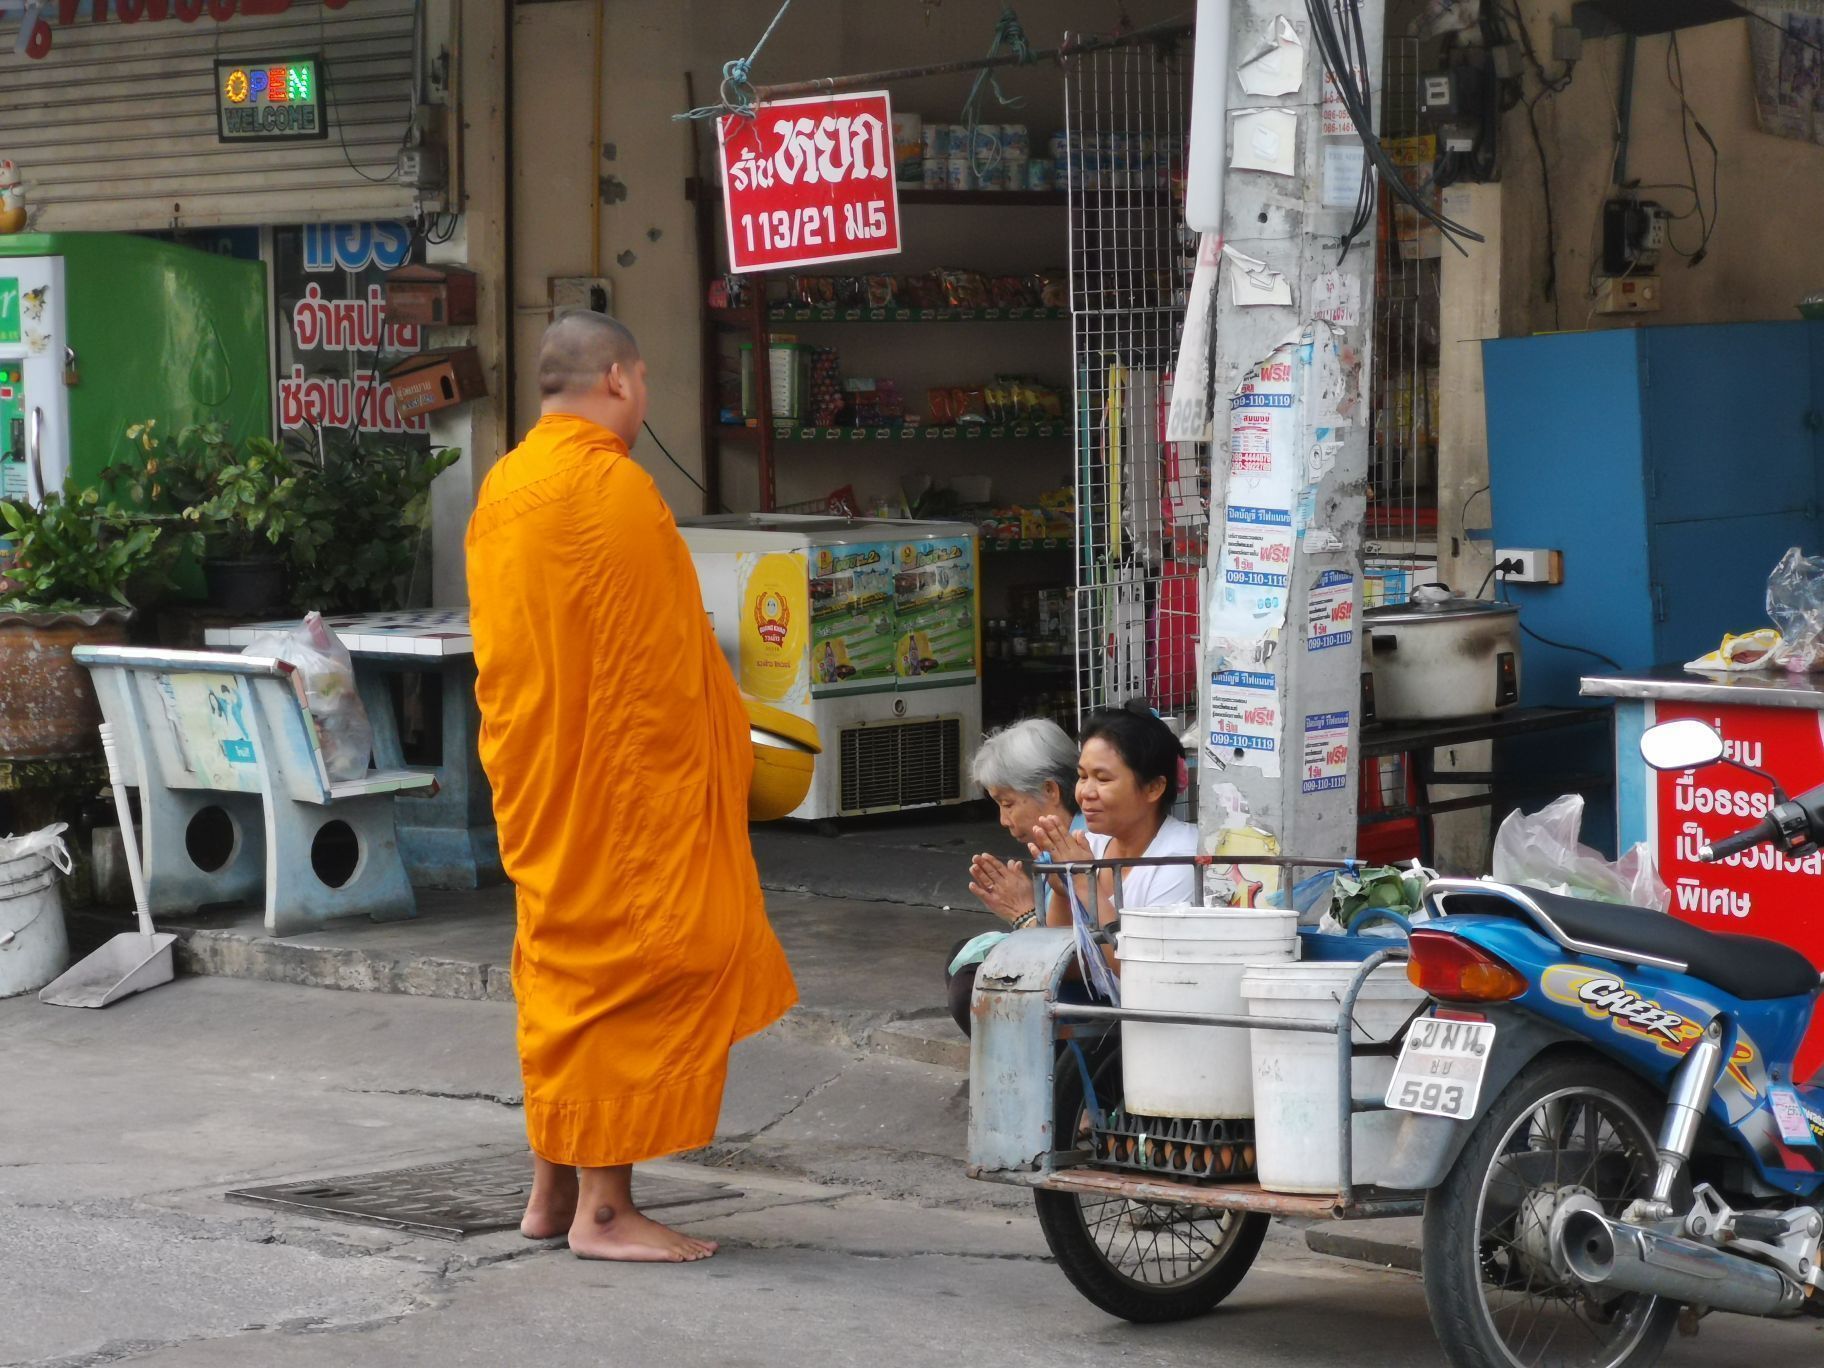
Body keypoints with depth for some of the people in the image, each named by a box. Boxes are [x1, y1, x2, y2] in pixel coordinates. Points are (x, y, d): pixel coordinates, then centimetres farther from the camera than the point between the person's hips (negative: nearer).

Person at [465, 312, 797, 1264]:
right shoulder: (612, 488, -16)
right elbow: (666, 663, -16)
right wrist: (719, 751, -7)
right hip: (624, 782, -9)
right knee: (622, 970, -4)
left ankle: (553, 1189, 21)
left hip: (538, 784, 9)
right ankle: (603, 1207, -2)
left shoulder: (500, 489, 11)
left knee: (562, 967, 16)